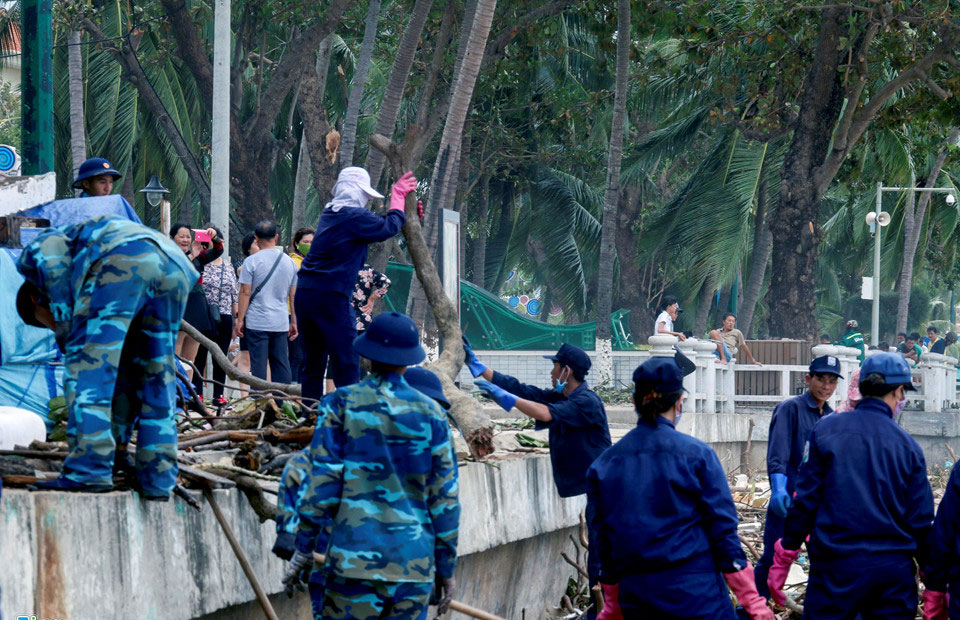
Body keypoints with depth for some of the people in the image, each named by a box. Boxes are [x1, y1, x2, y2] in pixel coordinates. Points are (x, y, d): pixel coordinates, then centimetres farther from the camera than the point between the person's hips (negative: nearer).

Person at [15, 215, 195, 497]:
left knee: (88, 363, -3)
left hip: (122, 261, -7)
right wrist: (121, 436, 41)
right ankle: (159, 477, 15)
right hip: (176, 268, 7)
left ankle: (89, 469, -11)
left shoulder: (33, 254, 31)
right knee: (156, 374, 17)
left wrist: (67, 332, 6)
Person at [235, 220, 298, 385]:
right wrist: (294, 322, 17)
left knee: (258, 364, -2)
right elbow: (294, 295, 11)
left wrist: (240, 320, 0)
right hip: (281, 323, 4)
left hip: (257, 322, -4)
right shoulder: (289, 262, 8)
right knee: (281, 364, 8)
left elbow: (245, 293, -6)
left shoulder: (251, 261, -5)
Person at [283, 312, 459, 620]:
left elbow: (322, 481, -5)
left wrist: (303, 547, 1)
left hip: (354, 559, -2)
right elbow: (445, 497, 6)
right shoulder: (431, 415, 5)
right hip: (414, 563, 2)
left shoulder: (341, 405, 0)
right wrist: (446, 568, 12)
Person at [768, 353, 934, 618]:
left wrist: (783, 559, 3)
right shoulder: (908, 445, 1)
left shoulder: (826, 429, -2)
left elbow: (805, 501, -4)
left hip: (837, 565, -1)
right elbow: (921, 520, 1)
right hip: (894, 570, 1)